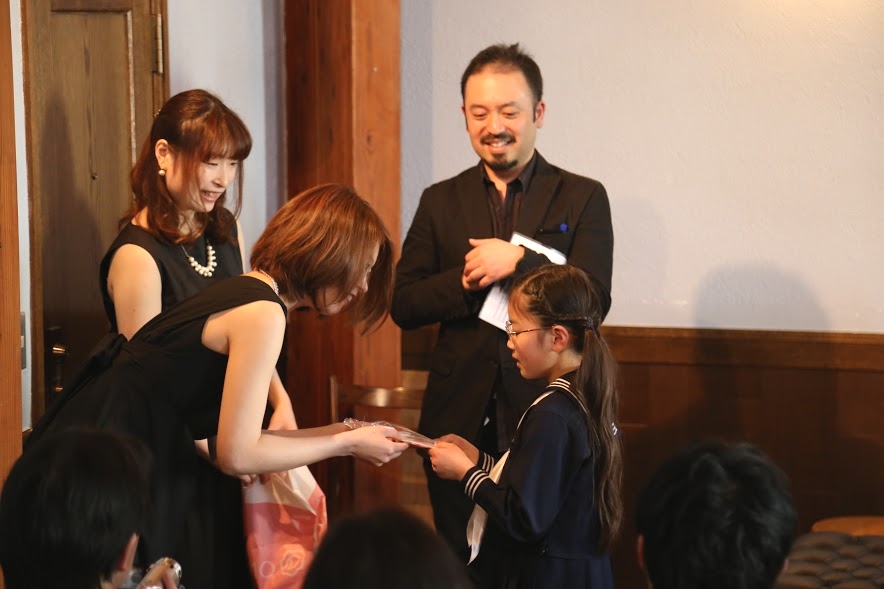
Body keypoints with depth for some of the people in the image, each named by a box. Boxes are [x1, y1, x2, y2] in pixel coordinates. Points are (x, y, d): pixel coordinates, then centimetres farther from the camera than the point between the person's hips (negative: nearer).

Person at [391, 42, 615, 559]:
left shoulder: (583, 199, 1)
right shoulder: (441, 202, 10)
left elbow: (593, 302, -10)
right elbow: (404, 305, 4)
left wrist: (518, 261, -20)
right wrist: (467, 280, -12)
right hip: (460, 419, 3)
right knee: (461, 562, 11)